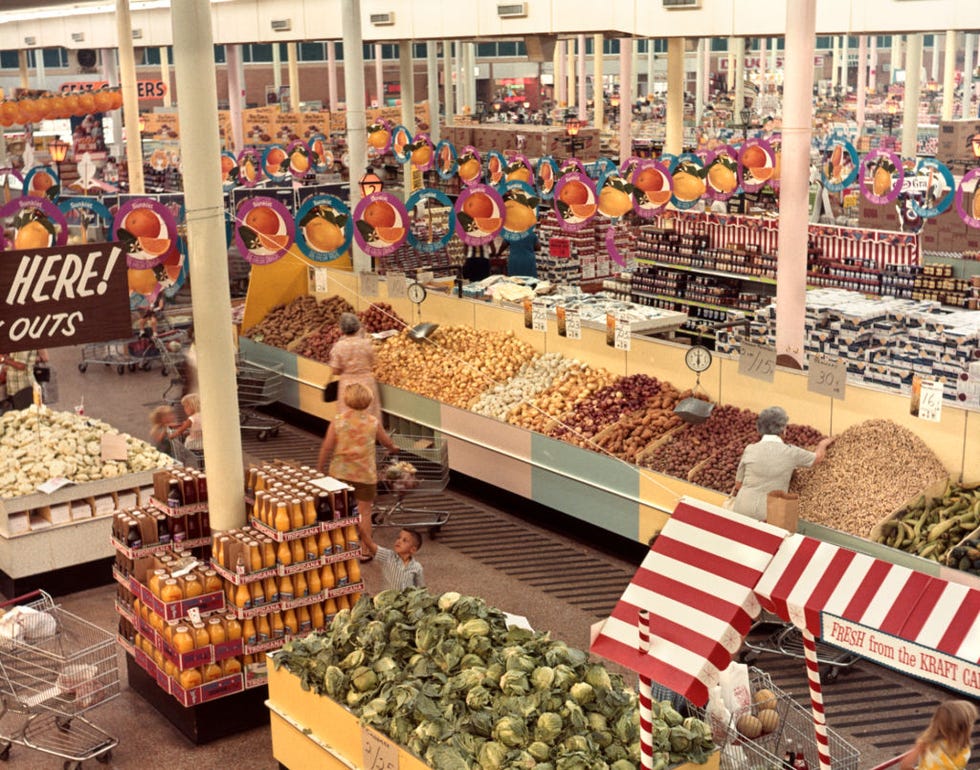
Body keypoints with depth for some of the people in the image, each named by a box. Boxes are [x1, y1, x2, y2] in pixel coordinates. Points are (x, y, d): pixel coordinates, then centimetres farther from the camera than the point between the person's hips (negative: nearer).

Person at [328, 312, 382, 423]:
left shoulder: (339, 346, -14)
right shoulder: (366, 343, -13)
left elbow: (335, 371, -10)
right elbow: (372, 364, -4)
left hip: (348, 384, 0)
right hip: (366, 382, 0)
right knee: (369, 415, 13)